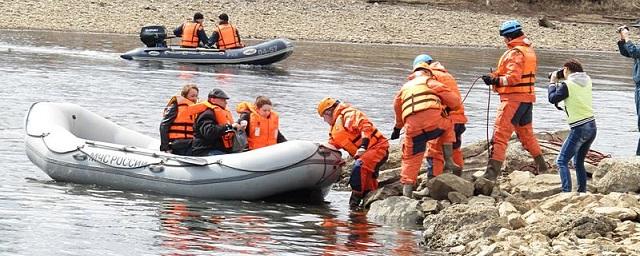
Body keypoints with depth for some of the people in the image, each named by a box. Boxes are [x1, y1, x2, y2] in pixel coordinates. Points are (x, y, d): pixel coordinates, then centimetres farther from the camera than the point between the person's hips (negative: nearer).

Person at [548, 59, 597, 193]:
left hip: (579, 129, -7)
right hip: (592, 127, 7)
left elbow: (552, 98, 0)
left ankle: (566, 192, -15)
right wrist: (559, 83, 21)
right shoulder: (587, 81, 8)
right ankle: (582, 191, 19)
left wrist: (553, 82, 15)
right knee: (578, 162, 20)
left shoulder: (567, 85, -11)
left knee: (562, 161, -3)